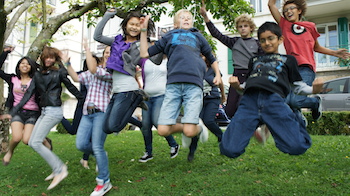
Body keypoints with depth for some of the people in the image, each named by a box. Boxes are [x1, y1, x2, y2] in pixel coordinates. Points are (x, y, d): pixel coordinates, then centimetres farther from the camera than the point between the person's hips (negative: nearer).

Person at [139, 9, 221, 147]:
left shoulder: (198, 36, 27)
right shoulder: (169, 36, 25)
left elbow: (211, 58, 35)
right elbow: (144, 53, 22)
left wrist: (218, 74, 18)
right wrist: (143, 30, 19)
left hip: (194, 85, -1)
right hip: (173, 85, 1)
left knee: (189, 131, -14)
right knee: (163, 130, -9)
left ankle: (199, 128, 21)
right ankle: (182, 128, 21)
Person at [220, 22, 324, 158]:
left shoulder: (288, 59, 29)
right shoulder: (254, 60, 35)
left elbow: (298, 86, 22)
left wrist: (314, 90, 1)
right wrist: (237, 86, 8)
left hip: (274, 99, -1)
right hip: (249, 100, 1)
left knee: (296, 147, -18)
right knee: (229, 150, -13)